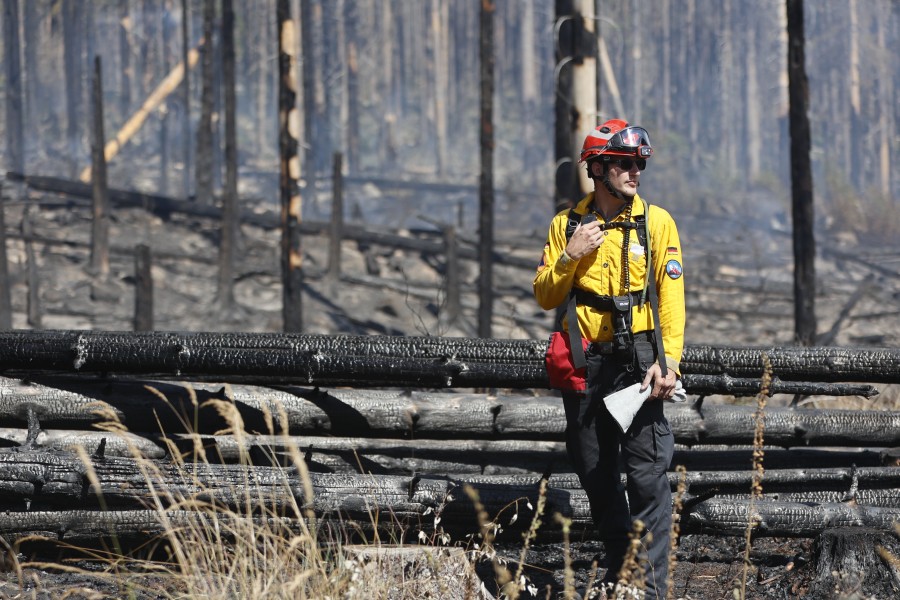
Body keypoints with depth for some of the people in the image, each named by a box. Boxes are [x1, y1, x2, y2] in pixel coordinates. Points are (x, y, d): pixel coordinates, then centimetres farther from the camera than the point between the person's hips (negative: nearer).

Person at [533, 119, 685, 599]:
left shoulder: (656, 222, 1)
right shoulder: (567, 224, 8)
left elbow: (671, 299, -4)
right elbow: (544, 297, 8)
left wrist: (668, 362, -15)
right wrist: (570, 257, -9)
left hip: (637, 359, -3)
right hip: (584, 363, 3)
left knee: (647, 475, -10)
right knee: (595, 472, 10)